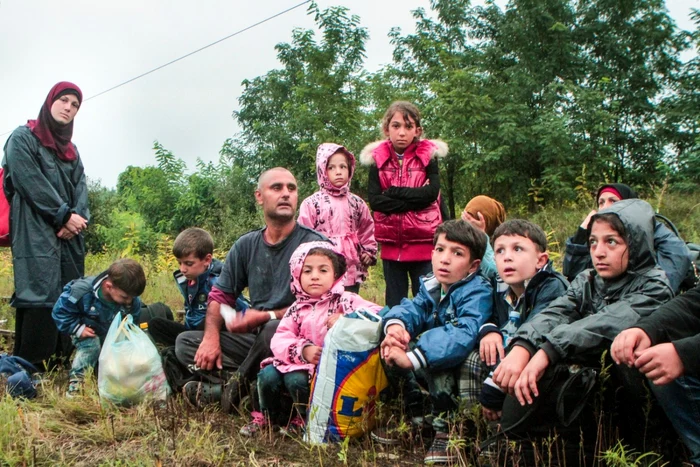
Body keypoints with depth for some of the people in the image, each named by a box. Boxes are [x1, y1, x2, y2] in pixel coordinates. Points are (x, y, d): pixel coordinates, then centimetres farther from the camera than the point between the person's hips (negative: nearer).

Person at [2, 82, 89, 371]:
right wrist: (65, 216, -12)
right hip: (35, 234, -7)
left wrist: (78, 219, -8)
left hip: (69, 237, 7)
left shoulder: (70, 149, 23)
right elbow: (31, 183, -9)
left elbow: (80, 187, 11)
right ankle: (29, 370, -14)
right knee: (39, 298, -15)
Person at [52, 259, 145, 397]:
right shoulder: (82, 291, -35)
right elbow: (60, 310, -21)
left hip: (113, 335, 4)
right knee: (90, 345, -30)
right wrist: (77, 328, -25)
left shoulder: (133, 301, -23)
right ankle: (76, 379, -17)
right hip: (88, 333, -4)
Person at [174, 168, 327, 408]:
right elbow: (220, 294, 10)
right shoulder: (246, 245, 8)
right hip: (254, 340, 6)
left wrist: (266, 317, -21)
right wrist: (211, 337, -7)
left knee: (274, 330, -38)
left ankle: (239, 382, -11)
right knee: (185, 342, -3)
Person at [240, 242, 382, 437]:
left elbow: (377, 313, -17)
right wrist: (303, 350, -21)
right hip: (300, 362, 5)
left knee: (296, 379, -28)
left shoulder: (344, 300, -4)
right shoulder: (297, 308, 8)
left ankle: (306, 420, 2)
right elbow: (280, 339, -3)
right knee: (268, 375, -13)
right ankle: (268, 416, 17)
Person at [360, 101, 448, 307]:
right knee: (394, 303, 12)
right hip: (391, 243, 2)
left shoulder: (428, 156, 1)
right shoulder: (377, 159, 3)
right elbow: (374, 200, -8)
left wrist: (393, 192, -11)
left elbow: (432, 193, -14)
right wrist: (414, 199, -13)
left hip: (424, 242, -2)